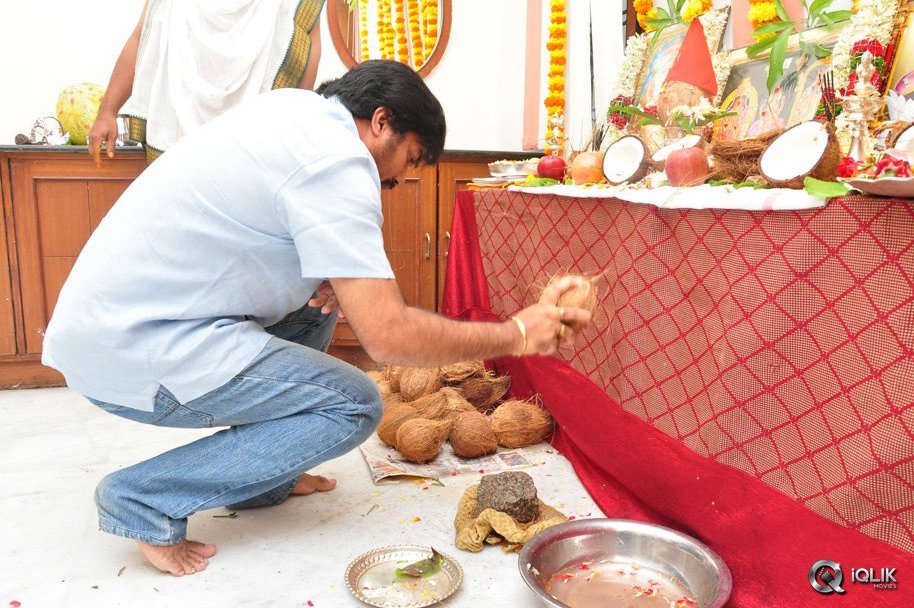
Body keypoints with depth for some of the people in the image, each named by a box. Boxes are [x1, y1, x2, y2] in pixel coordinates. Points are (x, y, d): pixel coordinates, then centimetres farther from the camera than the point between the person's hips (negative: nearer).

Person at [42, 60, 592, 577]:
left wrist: (328, 272, 2)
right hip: (129, 348, -10)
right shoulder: (338, 164, -19)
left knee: (319, 294, 15)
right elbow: (388, 334, -25)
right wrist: (518, 334, -12)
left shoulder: (293, 106, 9)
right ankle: (145, 500, -2)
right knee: (355, 406, -8)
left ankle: (258, 480, 19)